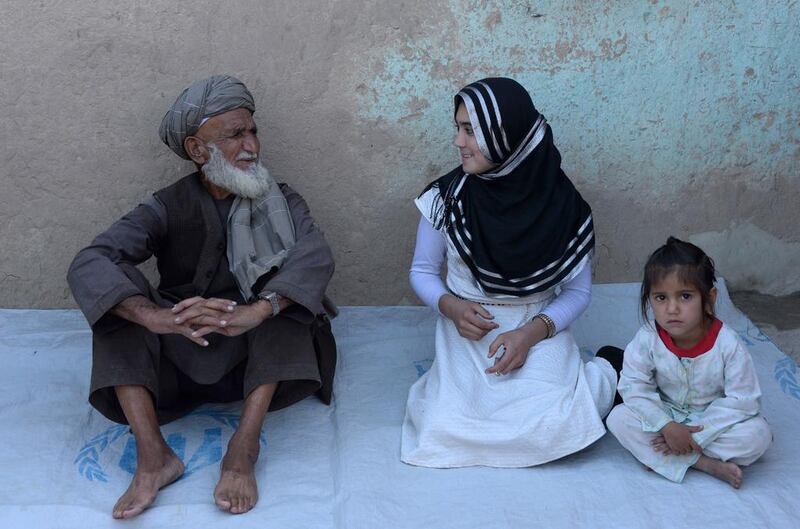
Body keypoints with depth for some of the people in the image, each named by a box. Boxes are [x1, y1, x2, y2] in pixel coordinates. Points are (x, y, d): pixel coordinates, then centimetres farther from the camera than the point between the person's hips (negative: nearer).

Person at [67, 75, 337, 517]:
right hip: (178, 362, 0)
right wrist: (155, 317, -40)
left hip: (259, 361, 0)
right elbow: (87, 265, -20)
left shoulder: (281, 202, -1)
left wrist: (256, 312, -42)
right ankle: (152, 455, -30)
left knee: (284, 290, -24)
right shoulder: (168, 208, -4)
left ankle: (244, 447, -30)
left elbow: (316, 256, -22)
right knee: (116, 296, -19)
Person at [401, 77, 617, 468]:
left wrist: (532, 332, -19)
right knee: (447, 430, -21)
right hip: (468, 334, 1)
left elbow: (577, 291, -3)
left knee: (554, 430, -23)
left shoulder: (562, 204, -10)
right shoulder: (447, 197, -7)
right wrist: (450, 305, -16)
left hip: (539, 332, -1)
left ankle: (600, 376, 10)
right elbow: (422, 272, 5)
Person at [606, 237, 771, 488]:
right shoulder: (647, 340, -19)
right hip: (664, 417, 2)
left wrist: (698, 434, -26)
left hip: (713, 420, -1)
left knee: (758, 434, -27)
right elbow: (634, 387, -16)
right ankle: (707, 464, -25)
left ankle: (662, 456, -23)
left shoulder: (727, 343, -23)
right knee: (619, 418, -23)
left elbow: (742, 400, -20)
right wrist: (668, 427, -27)